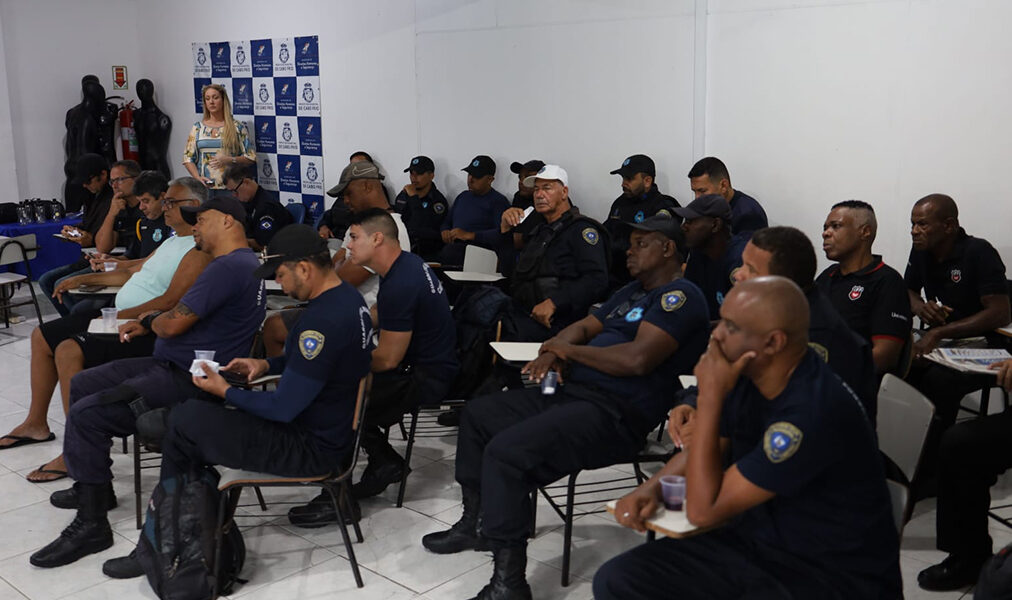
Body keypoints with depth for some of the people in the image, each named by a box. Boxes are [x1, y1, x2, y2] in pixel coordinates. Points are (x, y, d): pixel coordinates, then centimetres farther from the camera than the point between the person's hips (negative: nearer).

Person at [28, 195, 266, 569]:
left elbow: (172, 324, -22)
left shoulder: (229, 267, -20)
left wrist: (150, 322, 2)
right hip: (171, 366, 12)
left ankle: (91, 525, -10)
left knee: (86, 414, -21)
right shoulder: (240, 263, 16)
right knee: (82, 384, 19)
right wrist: (150, 324, 6)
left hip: (188, 380, -12)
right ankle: (94, 487, 31)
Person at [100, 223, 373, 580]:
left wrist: (226, 392, -9)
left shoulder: (323, 320, -27)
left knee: (186, 420, -10)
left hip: (312, 449, -10)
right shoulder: (347, 297, 4)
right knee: (200, 414, 15)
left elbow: (283, 409, -24)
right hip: (334, 429, 10)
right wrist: (268, 365, 7)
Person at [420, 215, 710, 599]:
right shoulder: (632, 292, 23)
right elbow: (584, 326, 26)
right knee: (477, 414, 15)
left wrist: (569, 350, -9)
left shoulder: (679, 295, -9)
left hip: (616, 414, -11)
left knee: (505, 451, -28)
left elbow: (638, 359, -23)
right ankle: (474, 522, 23)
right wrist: (553, 352, 1)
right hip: (571, 391, 11)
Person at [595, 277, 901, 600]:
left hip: (832, 573, -8)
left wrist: (710, 396, -24)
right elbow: (703, 452, 14)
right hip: (755, 538, 8)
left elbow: (703, 509, -25)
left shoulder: (812, 412, -29)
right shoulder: (747, 376, -4)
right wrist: (650, 488, -5)